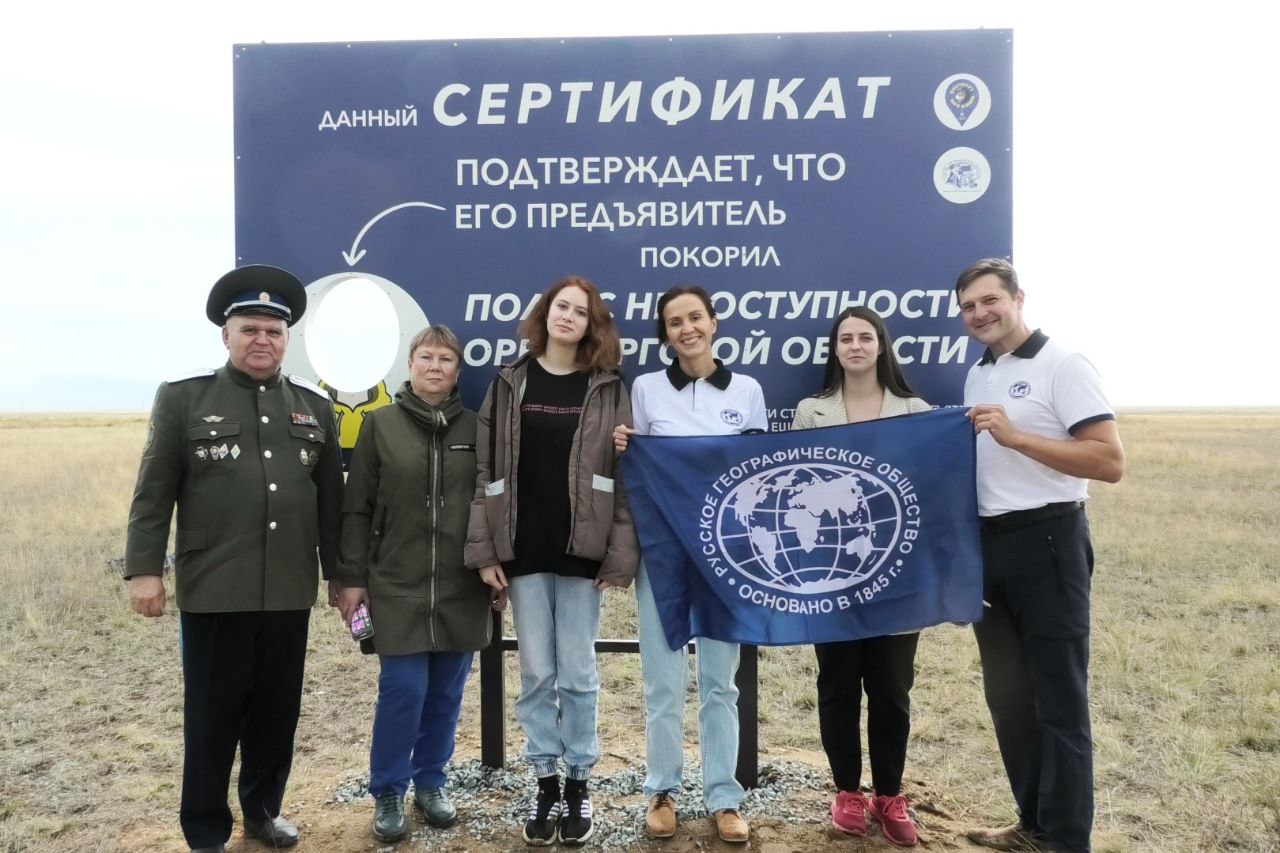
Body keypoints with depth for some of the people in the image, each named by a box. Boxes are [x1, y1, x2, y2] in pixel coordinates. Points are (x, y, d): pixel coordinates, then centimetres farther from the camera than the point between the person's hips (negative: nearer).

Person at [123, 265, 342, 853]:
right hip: (212, 592, -2)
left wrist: (341, 573, 10)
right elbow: (153, 493, 0)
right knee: (212, 718, 8)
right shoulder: (182, 399, 3)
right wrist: (144, 569, -6)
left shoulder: (314, 407, 10)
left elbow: (331, 500, 11)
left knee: (277, 712, 13)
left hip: (289, 593, 3)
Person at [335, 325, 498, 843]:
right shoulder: (380, 424, 0)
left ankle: (430, 782, 29)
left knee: (446, 693, 10)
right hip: (397, 585, -2)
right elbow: (356, 508, 1)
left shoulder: (475, 428, 4)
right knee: (402, 690, -1)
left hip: (462, 587, 2)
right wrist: (351, 577, -1)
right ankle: (388, 793, 18)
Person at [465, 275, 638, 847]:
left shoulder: (609, 390, 2)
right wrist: (484, 550, -3)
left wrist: (620, 554, -9)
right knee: (536, 673, 9)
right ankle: (545, 784, 23)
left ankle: (578, 784, 22)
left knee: (577, 673, 6)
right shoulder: (510, 384, 5)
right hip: (523, 551, 2)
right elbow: (487, 472, 3)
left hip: (582, 551, -1)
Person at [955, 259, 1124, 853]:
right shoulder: (976, 377, 14)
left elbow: (1110, 461, -18)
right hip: (987, 544, 8)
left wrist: (1014, 436, -23)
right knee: (1007, 694, 15)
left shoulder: (1063, 365, -9)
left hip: (1046, 541, -8)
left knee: (1058, 700, 1)